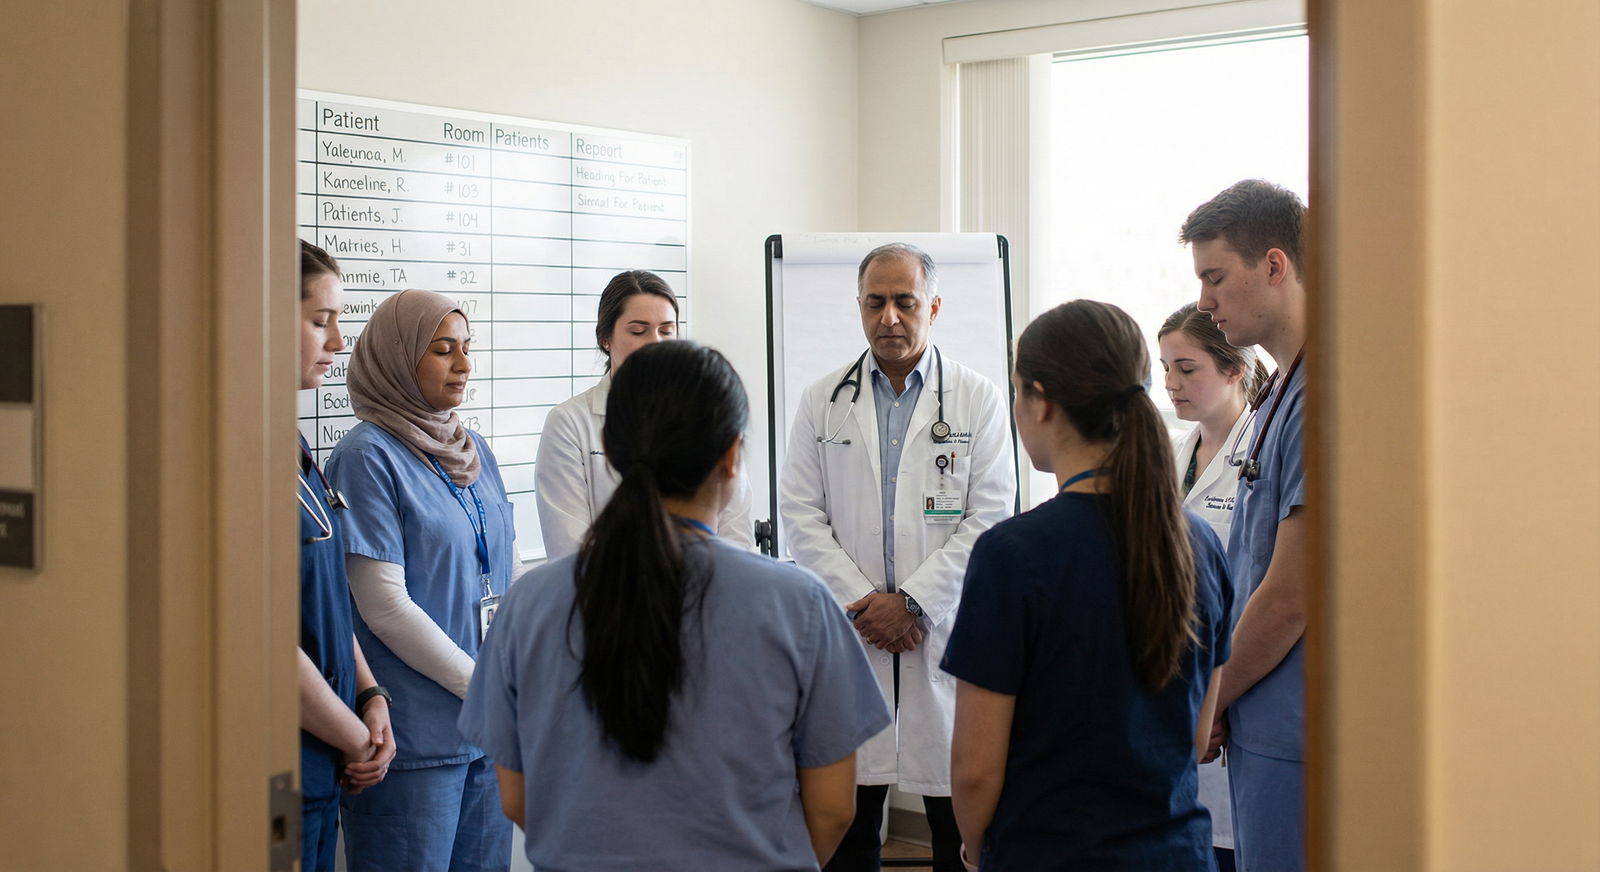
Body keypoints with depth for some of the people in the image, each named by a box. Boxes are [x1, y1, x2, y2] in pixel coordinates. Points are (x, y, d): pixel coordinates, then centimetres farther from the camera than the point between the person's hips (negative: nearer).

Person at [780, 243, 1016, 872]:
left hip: (945, 632, -1)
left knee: (959, 820, 2)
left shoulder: (980, 400, 4)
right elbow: (801, 514, 4)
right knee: (846, 819, 4)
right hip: (849, 632, 1)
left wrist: (912, 602, -10)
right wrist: (860, 601, -7)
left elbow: (990, 517, -3)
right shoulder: (822, 402, 9)